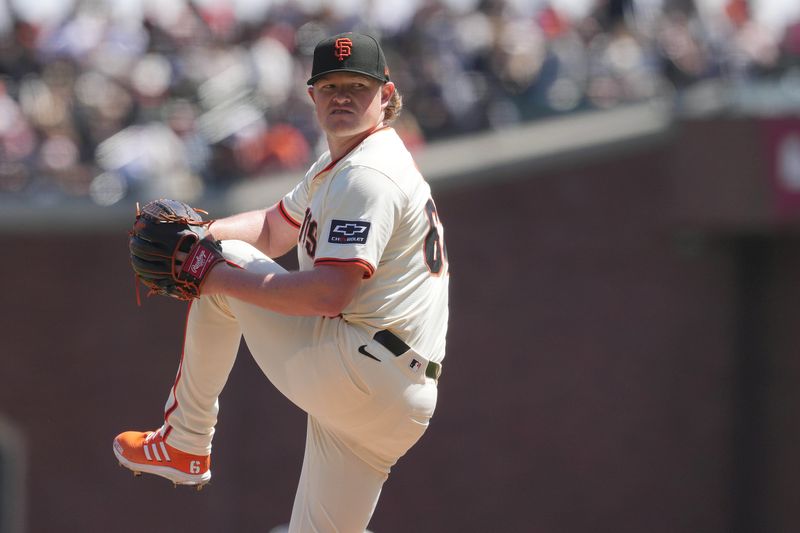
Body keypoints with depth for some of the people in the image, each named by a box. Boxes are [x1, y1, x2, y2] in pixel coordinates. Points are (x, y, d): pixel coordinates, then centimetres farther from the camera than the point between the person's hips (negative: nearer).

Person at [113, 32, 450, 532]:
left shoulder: (367, 176, -13)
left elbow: (330, 293, -23)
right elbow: (274, 229, 33)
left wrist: (222, 278, -15)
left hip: (353, 372, -10)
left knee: (226, 264, 2)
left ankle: (185, 444, 7)